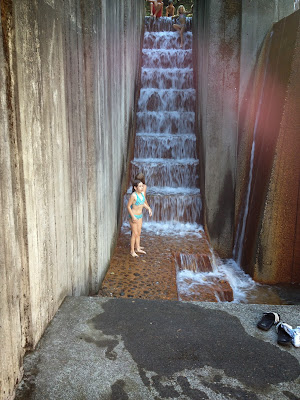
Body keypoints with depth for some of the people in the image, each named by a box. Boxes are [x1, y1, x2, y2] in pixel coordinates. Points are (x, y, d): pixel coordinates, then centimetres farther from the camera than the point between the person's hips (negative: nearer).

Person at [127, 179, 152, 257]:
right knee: (135, 233, 1)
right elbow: (128, 206, -18)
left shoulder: (142, 193, -2)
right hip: (134, 216, -7)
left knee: (139, 233, 17)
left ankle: (138, 248, 32)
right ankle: (132, 251, 15)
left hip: (140, 215, 7)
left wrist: (149, 208, 7)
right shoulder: (133, 195, -24)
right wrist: (133, 217, -19)